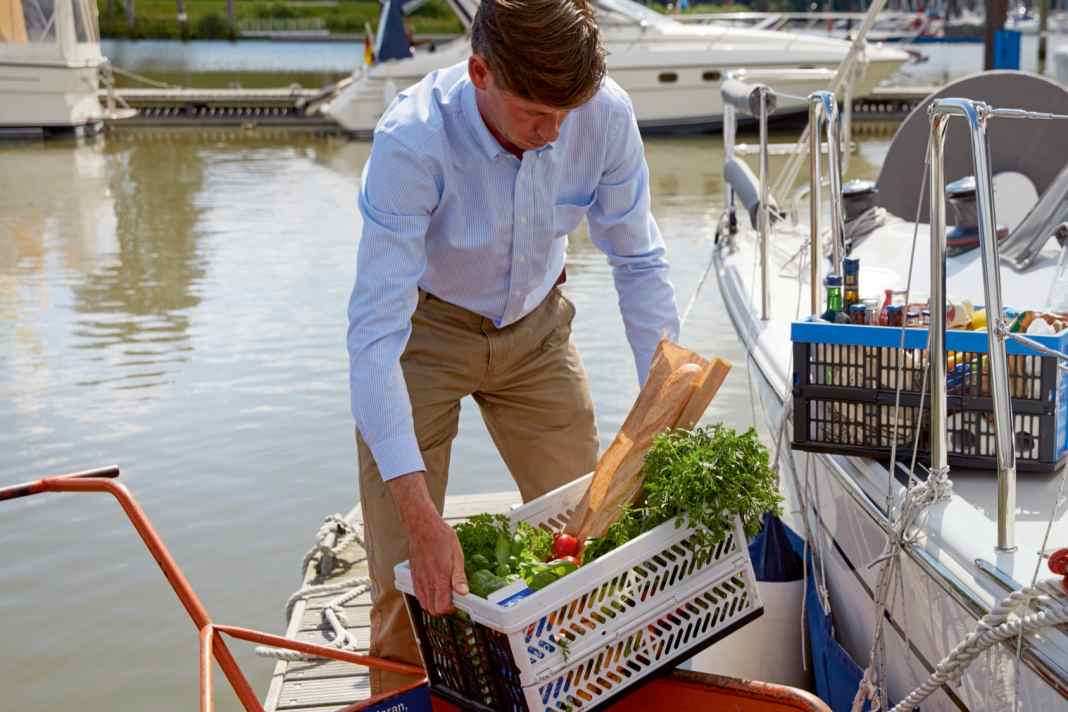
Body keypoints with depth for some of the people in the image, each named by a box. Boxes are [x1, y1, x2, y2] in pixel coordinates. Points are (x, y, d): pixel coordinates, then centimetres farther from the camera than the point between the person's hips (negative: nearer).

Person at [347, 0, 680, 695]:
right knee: (405, 564, -4)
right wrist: (421, 515, -42)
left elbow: (639, 263, -9)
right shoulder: (413, 142, -34)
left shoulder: (606, 115, -24)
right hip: (423, 330, -3)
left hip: (534, 326, 3)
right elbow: (375, 331, -36)